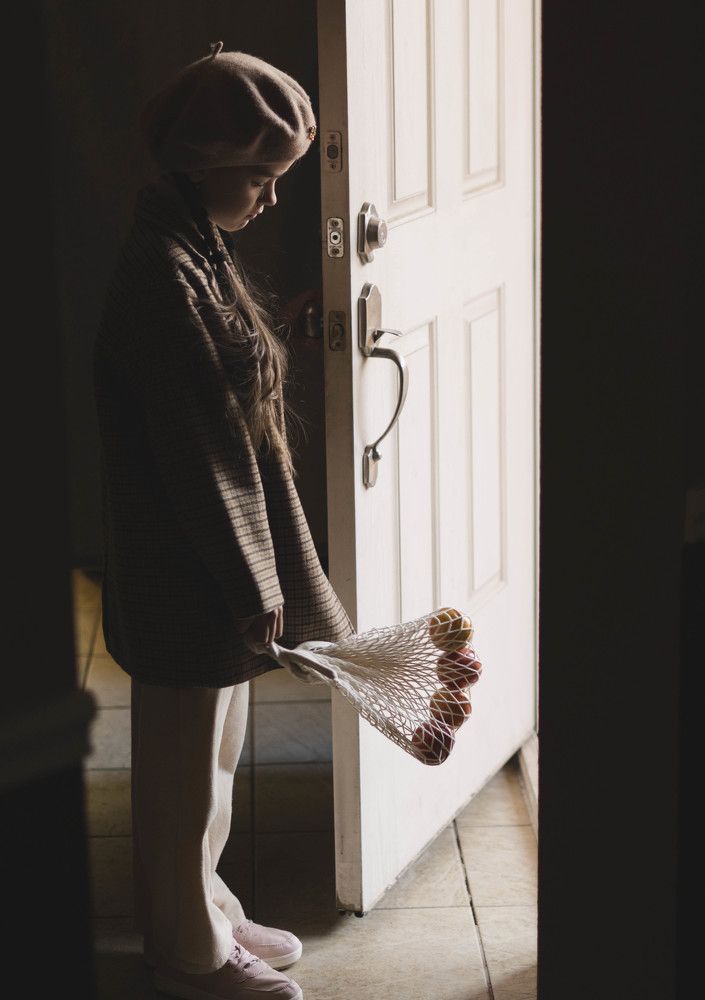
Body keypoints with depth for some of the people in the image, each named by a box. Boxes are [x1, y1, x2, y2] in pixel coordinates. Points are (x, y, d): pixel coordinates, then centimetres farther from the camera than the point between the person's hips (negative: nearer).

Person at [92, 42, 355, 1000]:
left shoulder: (195, 255, 7)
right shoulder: (164, 276, -24)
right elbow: (198, 453, -23)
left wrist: (263, 572, 18)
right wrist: (253, 585, -17)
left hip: (216, 561, 10)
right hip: (186, 574, -10)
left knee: (210, 758, 22)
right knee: (186, 769, 8)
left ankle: (207, 914, 38)